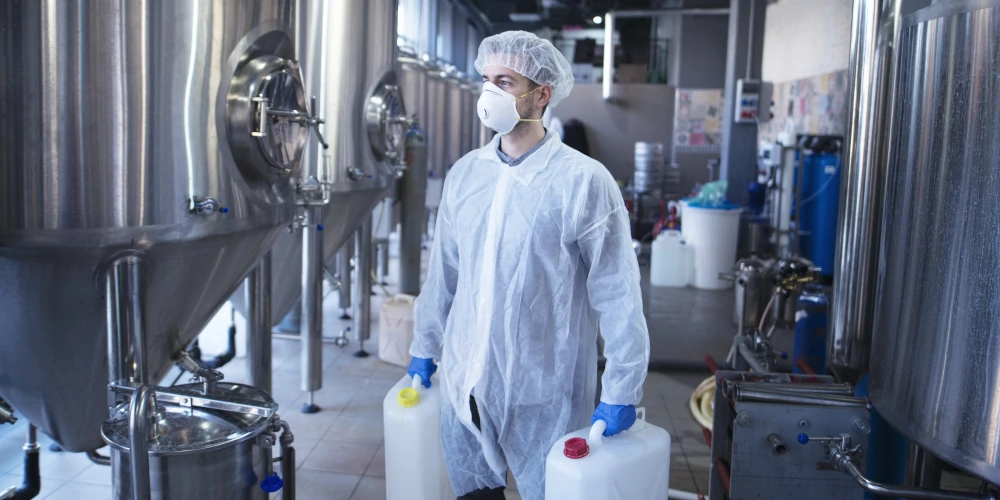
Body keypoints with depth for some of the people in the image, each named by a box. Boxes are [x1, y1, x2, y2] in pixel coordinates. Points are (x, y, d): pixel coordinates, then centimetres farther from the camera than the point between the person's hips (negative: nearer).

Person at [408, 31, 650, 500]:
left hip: (543, 395, -4)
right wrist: (424, 349, 17)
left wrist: (620, 393, -10)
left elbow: (618, 295, -11)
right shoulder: (465, 173, 4)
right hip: (463, 385, 5)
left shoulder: (584, 181, -12)